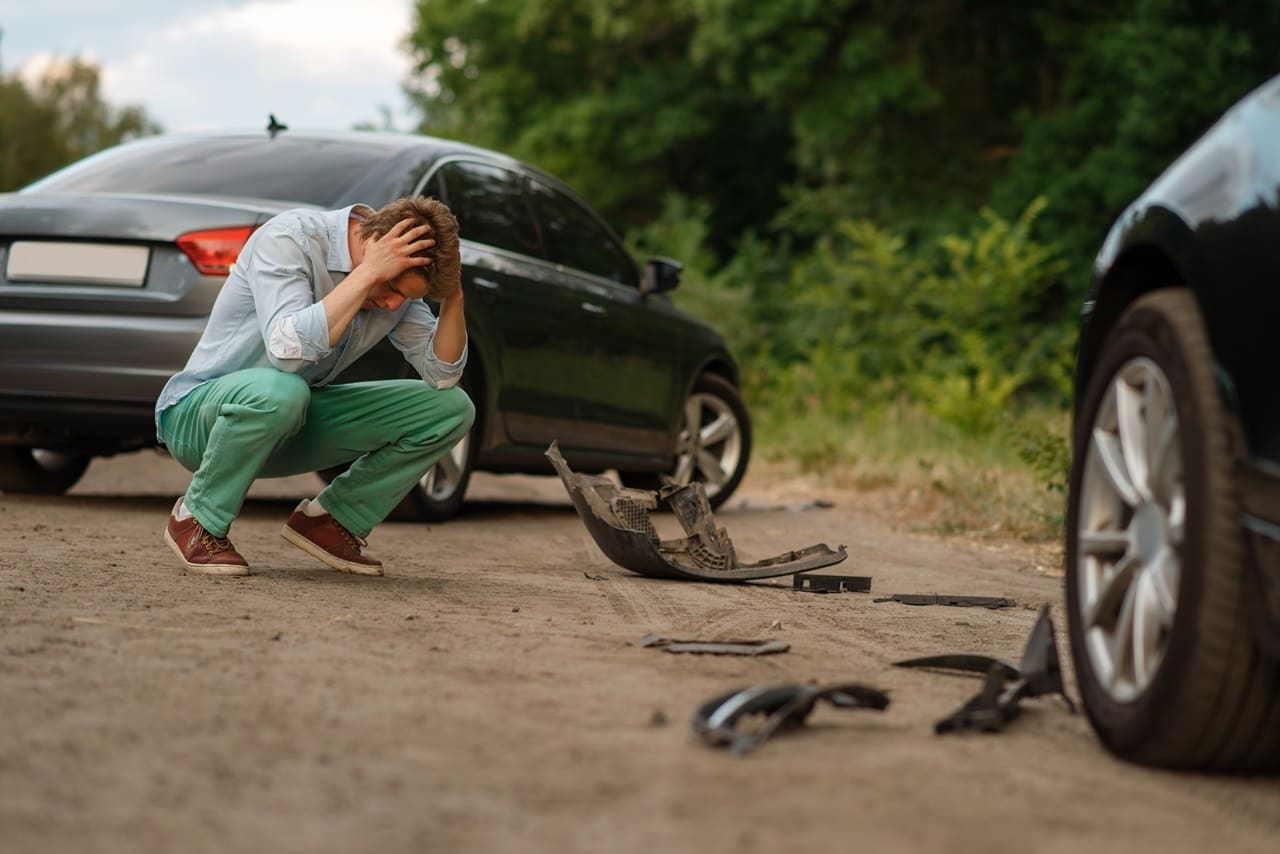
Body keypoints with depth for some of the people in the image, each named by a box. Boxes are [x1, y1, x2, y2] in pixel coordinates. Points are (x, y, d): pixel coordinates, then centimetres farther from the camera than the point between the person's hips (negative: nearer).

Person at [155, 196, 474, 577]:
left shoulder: (396, 279, -4)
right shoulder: (287, 238, -24)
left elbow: (442, 375, -2)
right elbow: (288, 350, -38)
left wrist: (453, 297, -17)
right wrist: (368, 273, -36)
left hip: (293, 423, 7)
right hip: (199, 412, -6)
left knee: (453, 408, -6)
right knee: (278, 390, -43)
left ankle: (330, 519, 3)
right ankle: (197, 519, -16)